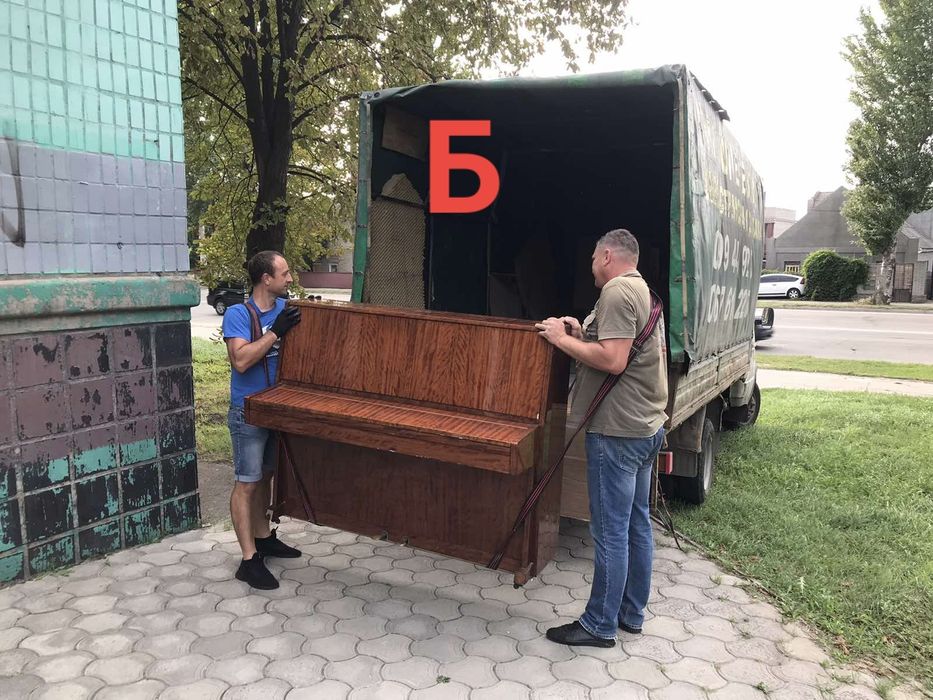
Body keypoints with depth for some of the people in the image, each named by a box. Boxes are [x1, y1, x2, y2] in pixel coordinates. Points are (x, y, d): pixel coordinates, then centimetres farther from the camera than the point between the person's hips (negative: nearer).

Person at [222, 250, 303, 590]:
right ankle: (249, 559, 7)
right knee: (247, 483, 0)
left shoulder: (285, 309, 3)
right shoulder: (237, 314, -15)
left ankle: (263, 537, 35)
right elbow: (241, 361, -26)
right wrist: (276, 332, -27)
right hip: (248, 412, -6)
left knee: (265, 475, 19)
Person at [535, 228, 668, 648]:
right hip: (646, 426, 11)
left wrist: (563, 340, -13)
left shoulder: (617, 292, -14)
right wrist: (583, 337, 12)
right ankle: (632, 613, 29)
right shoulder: (644, 292, 19)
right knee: (636, 524, 16)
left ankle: (599, 625, 10)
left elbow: (613, 360, -24)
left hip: (617, 431, -11)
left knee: (611, 530, -2)